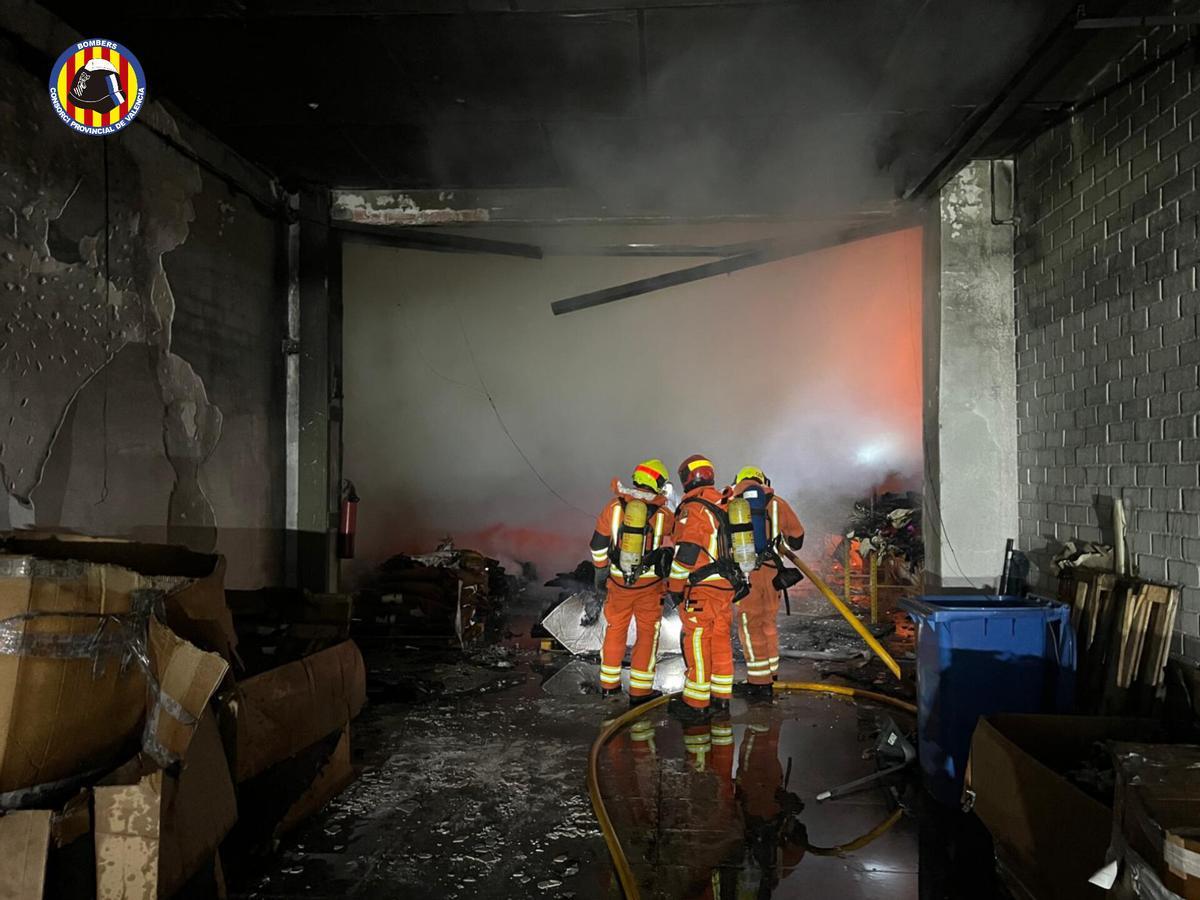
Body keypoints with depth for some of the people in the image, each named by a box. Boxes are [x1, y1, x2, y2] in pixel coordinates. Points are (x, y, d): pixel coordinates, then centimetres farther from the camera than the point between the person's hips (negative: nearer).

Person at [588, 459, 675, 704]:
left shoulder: (614, 506, -3)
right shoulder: (664, 515, -8)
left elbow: (599, 545, 2)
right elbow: (670, 553, 0)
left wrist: (600, 575, 13)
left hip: (618, 582, 2)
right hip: (650, 585, -2)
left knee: (615, 630, 18)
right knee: (647, 634, 10)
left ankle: (609, 684, 28)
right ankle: (640, 691, 11)